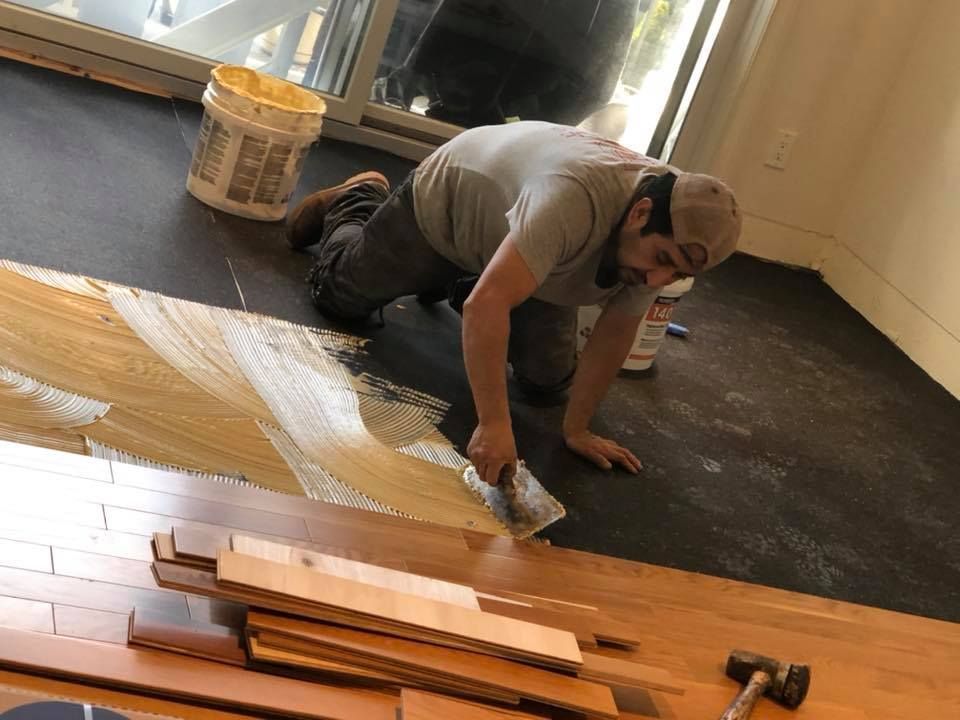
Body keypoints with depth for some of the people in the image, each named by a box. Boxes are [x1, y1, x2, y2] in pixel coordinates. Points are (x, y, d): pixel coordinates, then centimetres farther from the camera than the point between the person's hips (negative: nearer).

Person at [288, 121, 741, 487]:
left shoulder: (671, 238, -26)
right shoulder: (575, 198, -48)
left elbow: (615, 332, -15)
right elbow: (486, 304, -53)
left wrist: (577, 429, -14)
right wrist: (493, 424, -57)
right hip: (447, 199, -5)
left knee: (547, 380, 8)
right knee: (340, 296, 9)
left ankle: (458, 285, 29)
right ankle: (355, 201, 38)